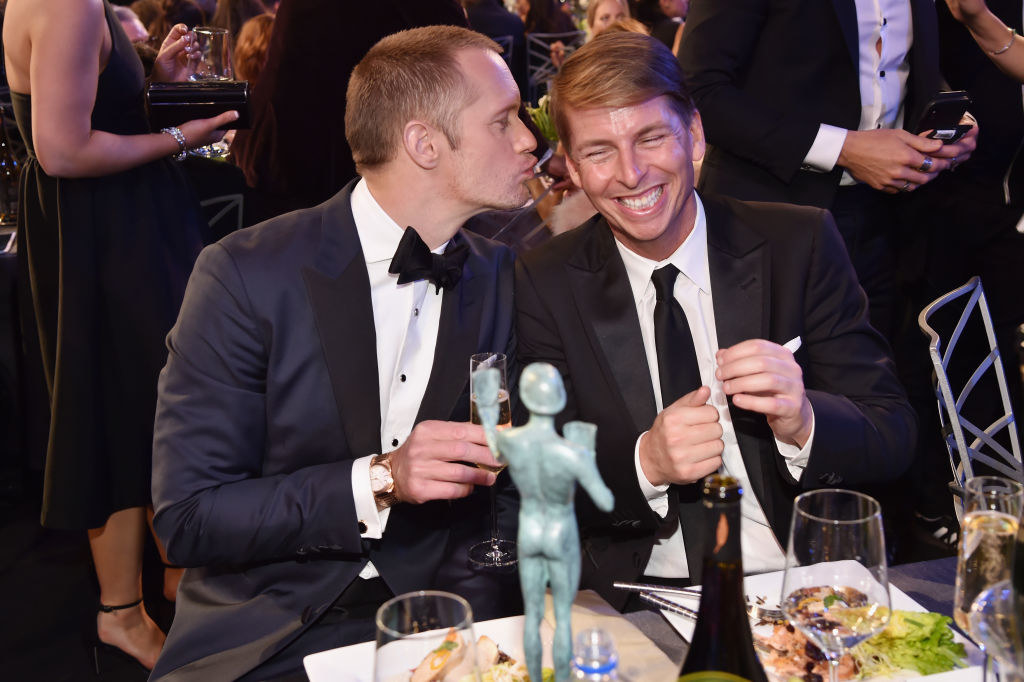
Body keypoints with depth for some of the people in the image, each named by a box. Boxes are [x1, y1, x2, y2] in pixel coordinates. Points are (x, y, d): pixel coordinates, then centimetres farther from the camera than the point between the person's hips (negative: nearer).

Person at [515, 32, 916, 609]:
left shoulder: (801, 244, -1)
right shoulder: (544, 284, 0)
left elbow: (893, 438, -1)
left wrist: (803, 423, -23)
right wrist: (644, 462, -21)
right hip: (634, 600, -1)